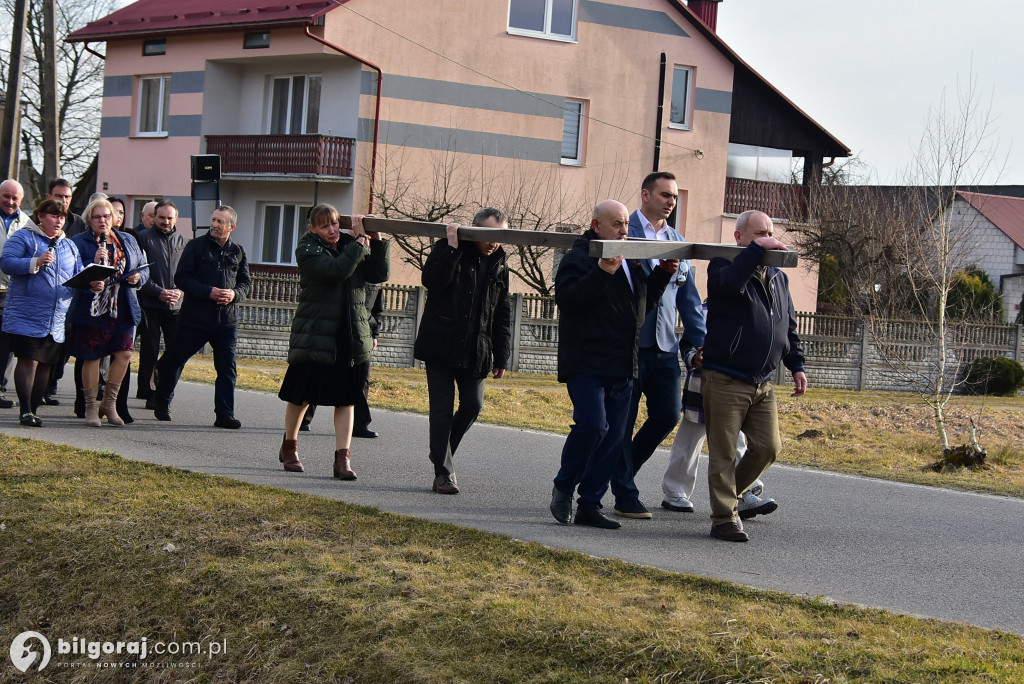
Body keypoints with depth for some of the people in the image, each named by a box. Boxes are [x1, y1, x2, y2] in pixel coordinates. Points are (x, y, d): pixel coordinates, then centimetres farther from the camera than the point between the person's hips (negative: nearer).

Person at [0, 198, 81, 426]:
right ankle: (25, 411, -7)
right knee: (29, 360, -11)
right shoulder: (24, 237, 0)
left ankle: (33, 409, 14)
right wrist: (35, 262, -22)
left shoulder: (69, 246, 18)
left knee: (46, 364, 6)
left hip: (57, 319, 6)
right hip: (27, 314, -5)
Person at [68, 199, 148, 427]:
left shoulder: (128, 241, 13)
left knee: (124, 353, -2)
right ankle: (91, 407, 13)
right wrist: (94, 263, -22)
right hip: (92, 310, -4)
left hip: (123, 309, 4)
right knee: (91, 357, 1)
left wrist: (138, 277, -4)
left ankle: (110, 403, 13)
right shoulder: (79, 242, -1)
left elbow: (143, 267, 18)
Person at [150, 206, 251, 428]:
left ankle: (224, 414, 0)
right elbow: (181, 278, -6)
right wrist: (208, 292, -18)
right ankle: (162, 403, 27)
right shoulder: (196, 246, -1)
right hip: (195, 317, -2)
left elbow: (246, 283, 14)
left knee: (227, 368, -3)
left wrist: (234, 294, -8)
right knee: (174, 360, 7)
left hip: (227, 320, 2)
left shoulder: (238, 251, 10)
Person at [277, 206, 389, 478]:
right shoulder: (307, 250, -6)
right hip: (314, 336, -4)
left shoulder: (350, 246, 9)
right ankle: (289, 446, 29)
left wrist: (377, 241, -7)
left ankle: (343, 458, 0)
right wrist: (359, 241, -17)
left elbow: (380, 274, 3)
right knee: (301, 395, 8)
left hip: (350, 337, 4)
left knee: (346, 399, -1)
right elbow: (336, 271, -23)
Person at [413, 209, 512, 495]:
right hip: (441, 345, -4)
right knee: (442, 409, -4)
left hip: (475, 351, 4)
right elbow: (432, 280, -22)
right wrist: (452, 247, -26)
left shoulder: (499, 264, 10)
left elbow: (502, 314, 14)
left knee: (473, 406, 0)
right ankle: (443, 473, 2)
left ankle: (441, 452, 25)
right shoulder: (447, 249, -3)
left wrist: (501, 357, 10)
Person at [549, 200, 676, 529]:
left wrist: (663, 274, 12)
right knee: (593, 425, -20)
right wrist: (602, 273, -31)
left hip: (621, 367, 8)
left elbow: (645, 303, 27)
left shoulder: (631, 262, 19)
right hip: (586, 363, -8)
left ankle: (590, 505, 10)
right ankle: (563, 488, 1)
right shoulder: (579, 258, -6)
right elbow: (566, 298, -22)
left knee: (613, 437, 5)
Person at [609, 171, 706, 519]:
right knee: (623, 422, 1)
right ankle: (625, 497, 9)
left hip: (665, 347, 6)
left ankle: (620, 472, 24)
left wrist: (702, 343, 9)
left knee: (668, 414, 2)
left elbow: (689, 299, 17)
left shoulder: (678, 242, 16)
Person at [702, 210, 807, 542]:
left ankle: (729, 493, 24)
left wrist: (796, 365, 15)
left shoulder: (778, 277, 17)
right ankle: (724, 518, 3)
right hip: (725, 380, -6)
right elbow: (731, 282, -30)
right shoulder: (723, 266, -4)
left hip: (762, 383, 7)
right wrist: (757, 249, -25)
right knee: (724, 453, -3)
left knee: (768, 448, 2)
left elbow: (789, 327, 23)